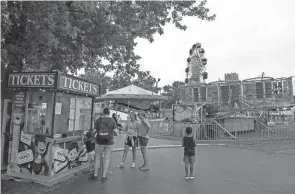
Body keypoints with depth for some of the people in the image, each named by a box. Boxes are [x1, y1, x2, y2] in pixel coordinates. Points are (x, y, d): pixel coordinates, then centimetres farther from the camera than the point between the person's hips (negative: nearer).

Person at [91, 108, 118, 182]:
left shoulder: (98, 120, -3)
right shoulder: (112, 120, -6)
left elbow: (95, 130, 0)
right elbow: (115, 131, -7)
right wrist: (116, 130, 15)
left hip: (100, 142, 1)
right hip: (109, 142, -1)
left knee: (97, 158, 17)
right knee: (107, 159, 9)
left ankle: (95, 175, 25)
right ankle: (104, 177, 11)